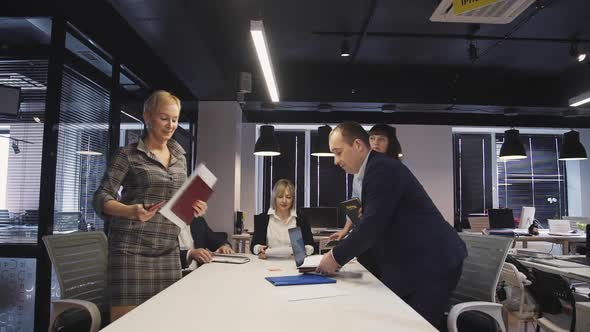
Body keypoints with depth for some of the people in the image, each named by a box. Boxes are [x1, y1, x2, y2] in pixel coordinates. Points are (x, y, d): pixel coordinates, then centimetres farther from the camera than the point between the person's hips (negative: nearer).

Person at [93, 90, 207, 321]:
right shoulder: (128, 155, -2)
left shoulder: (179, 157, 13)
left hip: (168, 250, 5)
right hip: (131, 248, -4)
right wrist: (131, 211, -25)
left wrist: (194, 208, -4)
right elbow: (101, 198, -6)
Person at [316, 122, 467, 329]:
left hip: (431, 264, -10)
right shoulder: (377, 169, 14)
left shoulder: (382, 167, -17)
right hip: (420, 263, 10)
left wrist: (337, 257, -13)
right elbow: (374, 225, 15)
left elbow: (373, 224, -23)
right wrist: (339, 253, 8)